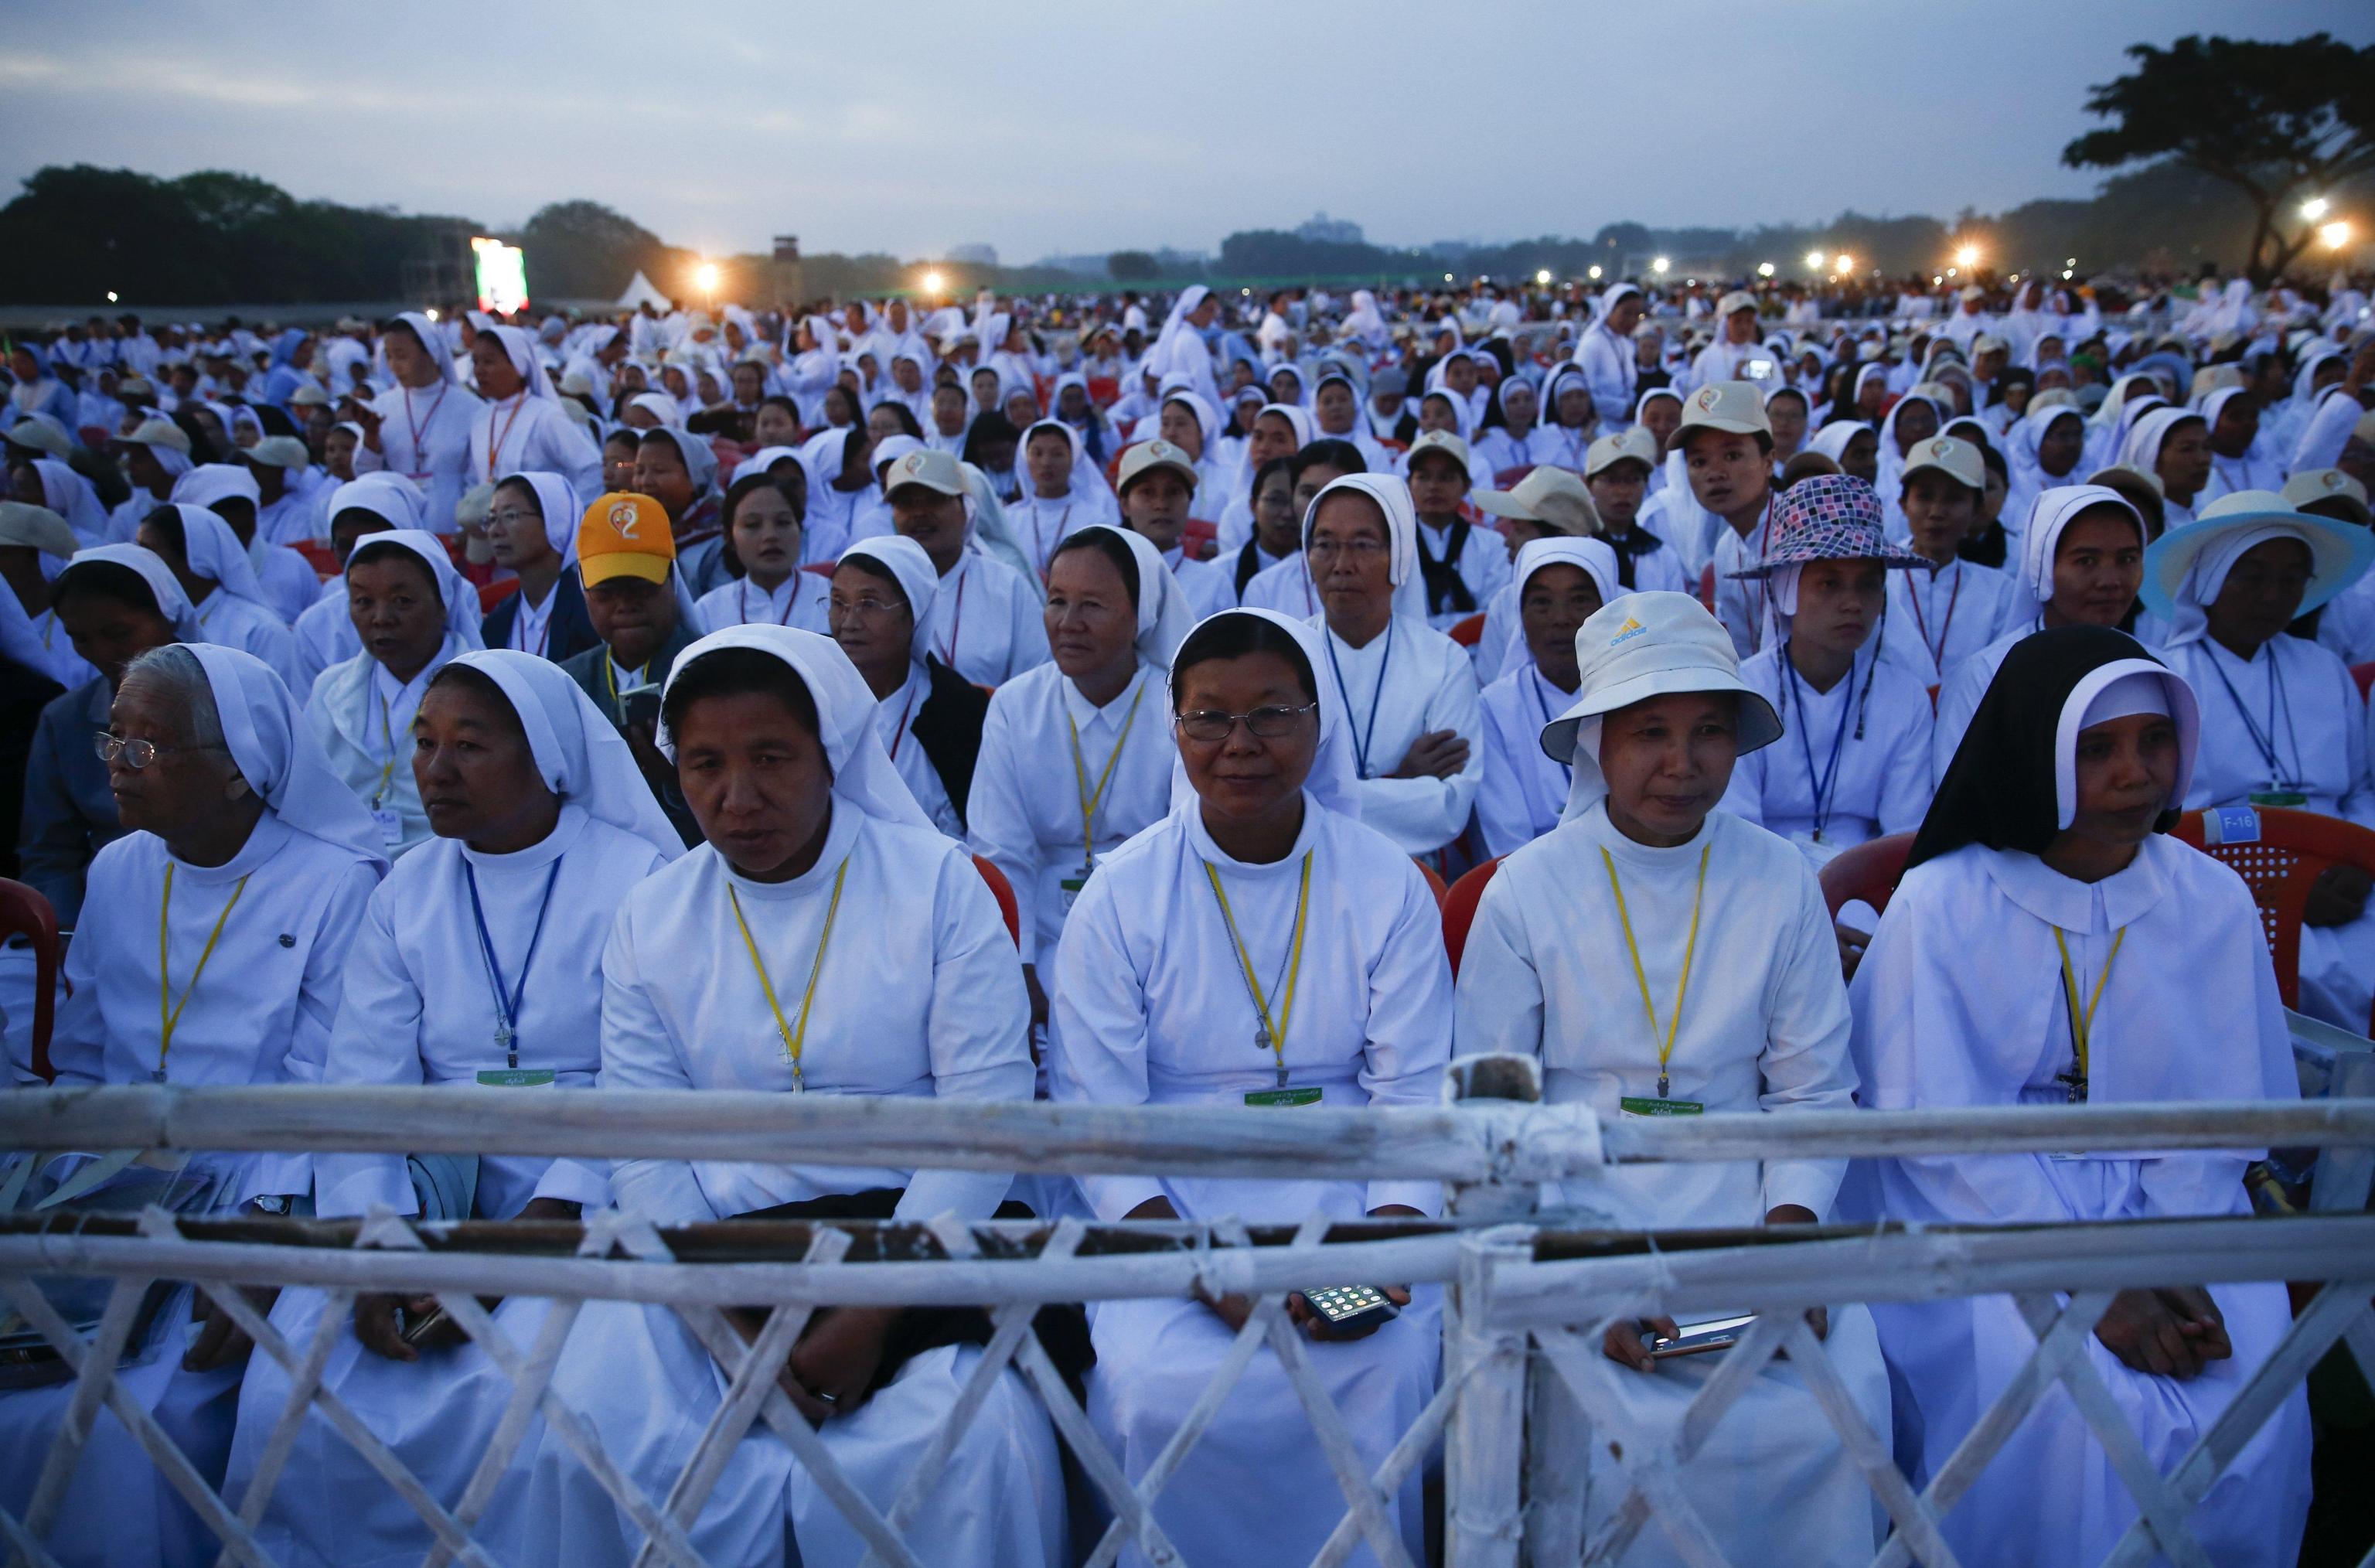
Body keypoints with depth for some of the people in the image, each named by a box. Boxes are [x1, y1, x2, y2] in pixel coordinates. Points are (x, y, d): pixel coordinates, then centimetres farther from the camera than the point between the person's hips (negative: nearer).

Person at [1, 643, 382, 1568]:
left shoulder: (337, 884, -8)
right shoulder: (115, 875, 10)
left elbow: (327, 1101, -11)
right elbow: (78, 1074, 12)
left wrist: (258, 1237, -23)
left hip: (264, 1206, -5)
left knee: (143, 1419, -20)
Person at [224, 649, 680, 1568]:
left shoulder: (643, 880, -6)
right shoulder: (406, 894, 9)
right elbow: (360, 1095, 1)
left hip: (585, 1204, -4)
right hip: (436, 1191, 4)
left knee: (515, 1397, -28)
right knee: (290, 1400, -16)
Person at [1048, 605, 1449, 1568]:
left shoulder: (1388, 886, 3)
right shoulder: (1121, 895, 0)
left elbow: (1417, 1097, 0)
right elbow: (1094, 1117, -5)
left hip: (1350, 1201, 1)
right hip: (1171, 1210, 0)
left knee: (1389, 1371, -25)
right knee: (1156, 1384, -26)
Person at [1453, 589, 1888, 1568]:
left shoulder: (1782, 885, 3)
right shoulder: (1527, 890, -3)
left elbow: (1812, 1092, 7)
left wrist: (1794, 1224, -10)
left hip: (1738, 1192, 2)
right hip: (1573, 1196, -2)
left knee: (1840, 1403, -20)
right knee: (1609, 1414, -25)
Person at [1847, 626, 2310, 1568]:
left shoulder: (2214, 904, 3)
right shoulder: (1939, 905, -9)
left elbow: (2225, 1115, 3)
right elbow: (1931, 1131, -11)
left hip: (2165, 1207, 4)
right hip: (1974, 1219, -3)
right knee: (2064, 1405, -25)